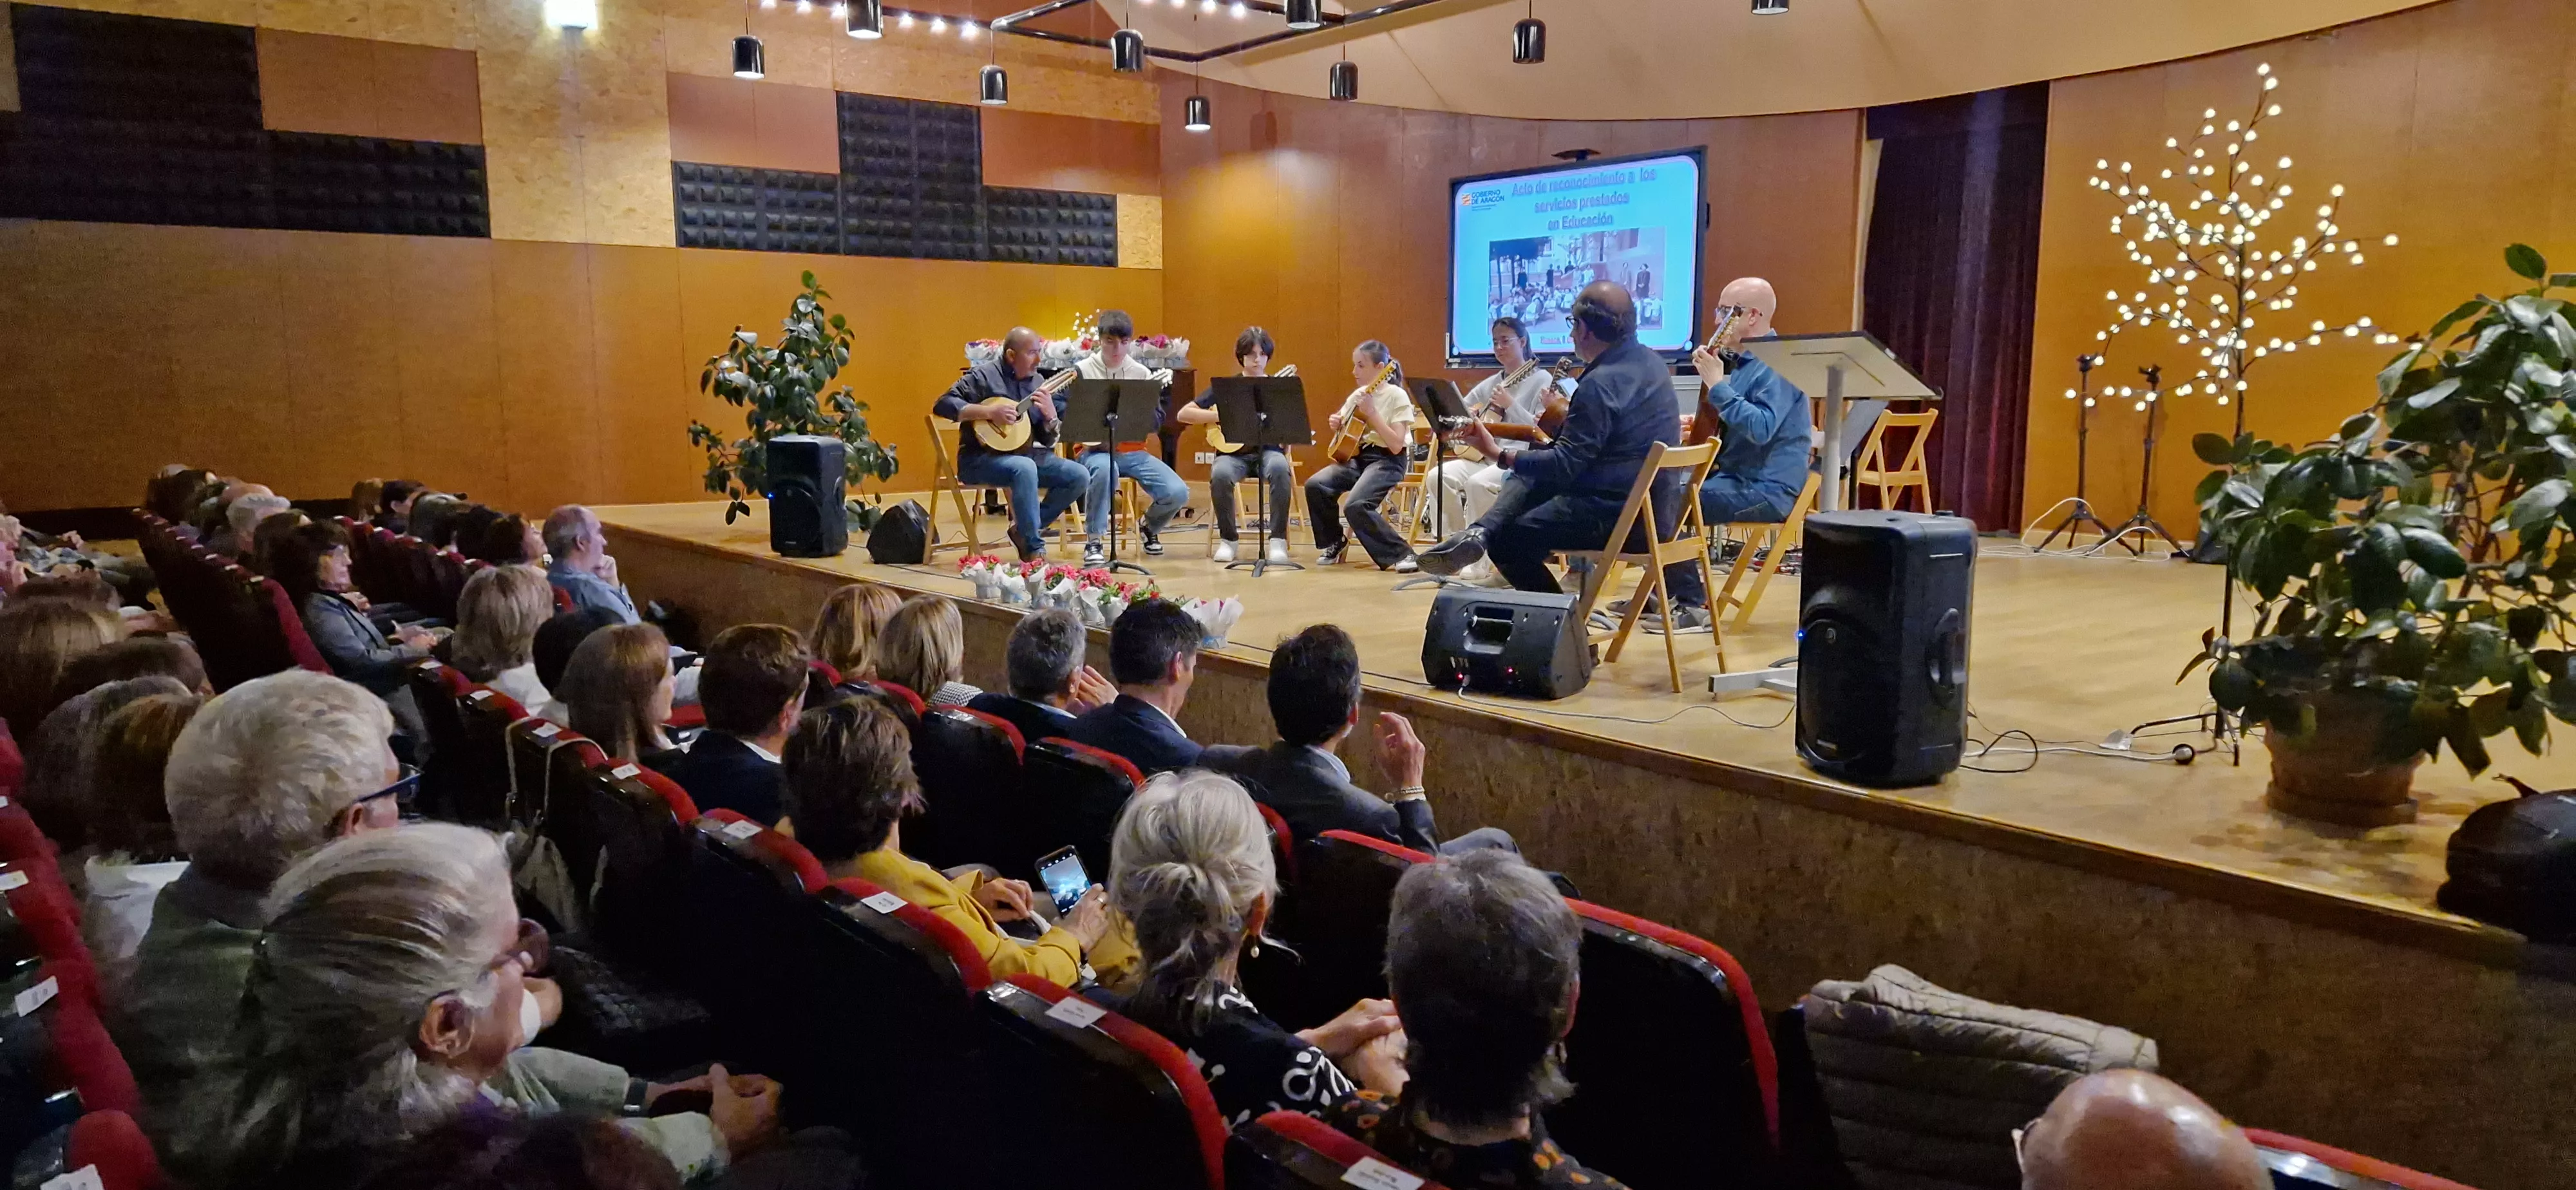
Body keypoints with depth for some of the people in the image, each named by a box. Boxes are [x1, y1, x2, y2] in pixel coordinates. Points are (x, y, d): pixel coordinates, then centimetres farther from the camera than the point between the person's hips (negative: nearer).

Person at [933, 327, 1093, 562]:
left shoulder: (1036, 382, 11)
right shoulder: (984, 376, -5)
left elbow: (1047, 440, 12)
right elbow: (943, 404, -17)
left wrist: (1050, 415, -11)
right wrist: (990, 412, -23)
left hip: (1024, 454, 7)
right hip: (981, 458, -7)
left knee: (1080, 476, -10)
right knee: (1025, 468, -38)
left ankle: (1025, 530, 2)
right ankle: (1033, 548, -25)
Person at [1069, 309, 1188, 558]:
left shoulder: (1142, 373, 8)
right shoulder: (1082, 371, 1)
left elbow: (1155, 424, 5)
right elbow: (1058, 408, -4)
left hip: (1133, 451, 3)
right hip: (1095, 450, -3)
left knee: (1178, 493, -16)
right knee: (1104, 470, -40)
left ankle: (1149, 526, 21)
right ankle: (1094, 540, -20)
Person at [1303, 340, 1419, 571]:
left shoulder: (1396, 396, -8)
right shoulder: (1358, 395, 11)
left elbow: (1396, 445, -18)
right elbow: (1343, 434, 23)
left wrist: (1372, 413, -23)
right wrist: (1335, 424, 0)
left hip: (1387, 461, -7)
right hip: (1357, 456, 7)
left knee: (1356, 505, -31)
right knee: (1315, 485, -17)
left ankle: (1401, 554, -17)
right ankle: (1334, 543, 4)